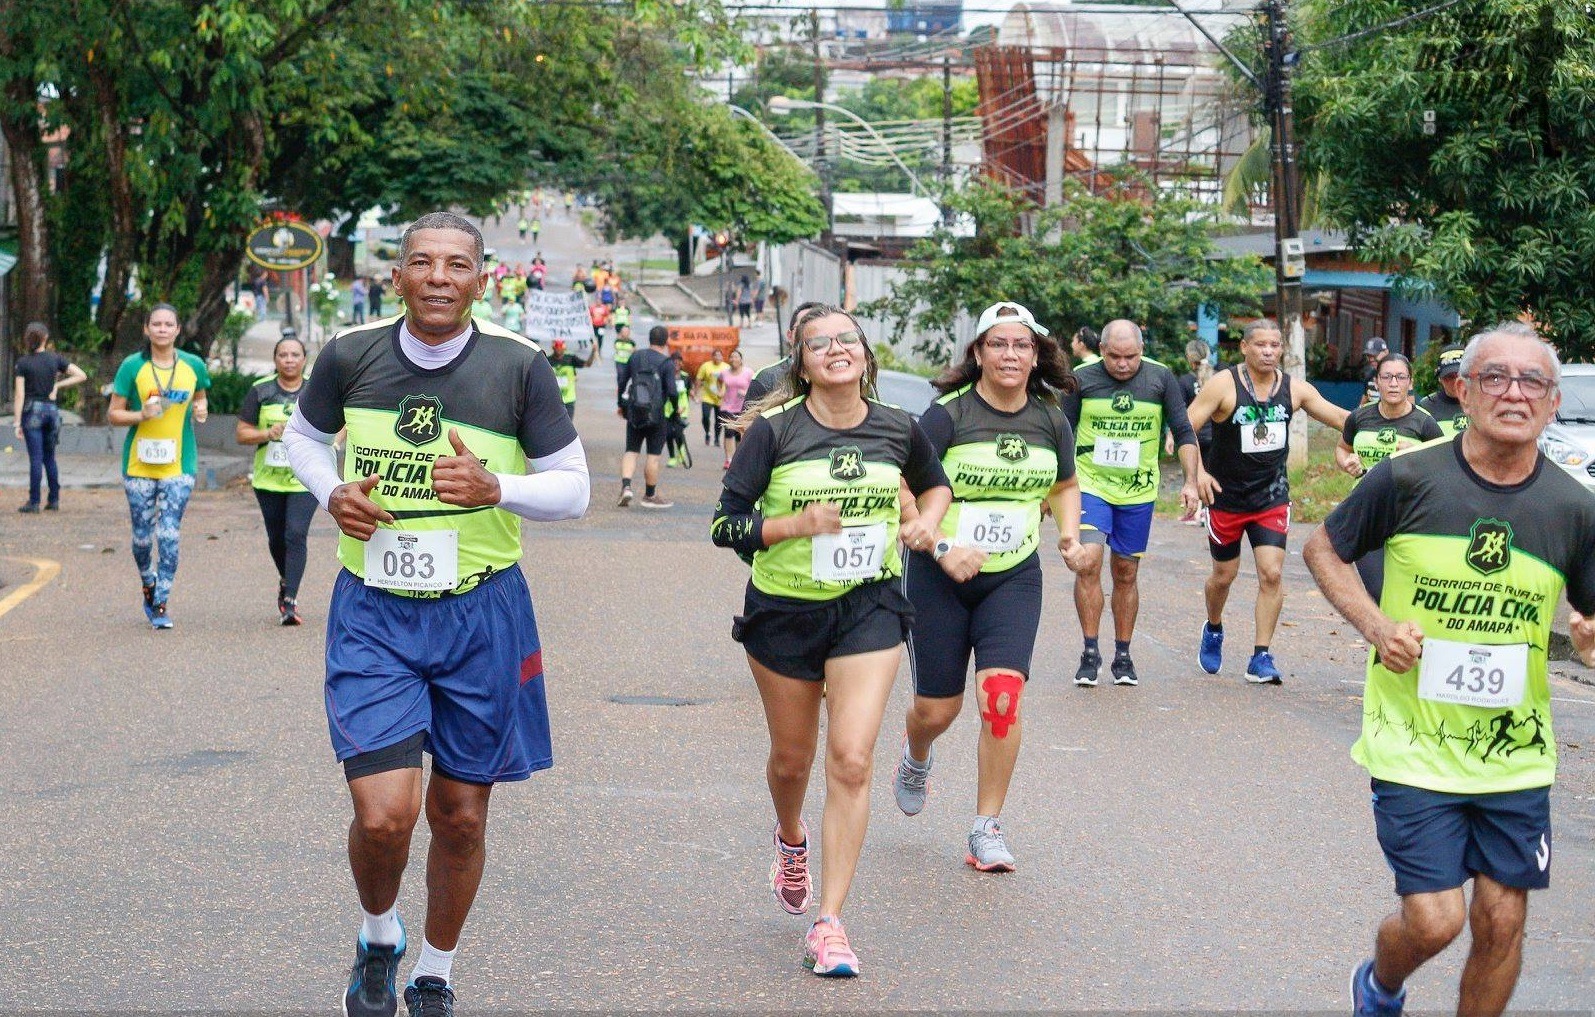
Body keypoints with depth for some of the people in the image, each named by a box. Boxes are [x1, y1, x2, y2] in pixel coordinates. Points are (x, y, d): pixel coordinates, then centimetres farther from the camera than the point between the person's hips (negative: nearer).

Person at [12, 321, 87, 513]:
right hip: (52, 410, 3)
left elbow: (19, 395, -7)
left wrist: (17, 423, -5)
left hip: (32, 411, -3)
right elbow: (81, 376, -1)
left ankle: (34, 501, -2)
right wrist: (58, 385, 2)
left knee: (36, 459, -3)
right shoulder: (55, 359, 2)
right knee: (50, 457, 13)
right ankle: (54, 499, 14)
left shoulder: (23, 363, -5)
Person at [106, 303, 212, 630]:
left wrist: (201, 408, -1)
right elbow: (113, 414, 1)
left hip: (179, 464, 1)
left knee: (169, 536, -7)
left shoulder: (193, 366, 4)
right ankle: (149, 584, 35)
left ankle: (160, 605, 0)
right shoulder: (132, 366, -3)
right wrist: (141, 415, -18)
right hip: (139, 464, 0)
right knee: (142, 535, 6)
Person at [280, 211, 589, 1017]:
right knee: (385, 813, -13)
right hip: (373, 614, 0)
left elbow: (572, 489, -1)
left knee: (460, 815, 10)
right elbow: (303, 433, 17)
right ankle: (378, 939, 20)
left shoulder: (520, 367, -7)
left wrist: (496, 489, -20)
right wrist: (331, 493, -4)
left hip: (481, 614, 1)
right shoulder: (351, 356, -4)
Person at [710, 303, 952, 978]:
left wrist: (928, 519, -1)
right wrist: (800, 524, -24)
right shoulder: (774, 430, -10)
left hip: (868, 606, 1)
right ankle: (791, 840, 52)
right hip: (784, 610, 0)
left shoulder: (898, 429, -1)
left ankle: (829, 923, -6)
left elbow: (935, 484, 20)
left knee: (851, 762, -12)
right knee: (792, 758, 16)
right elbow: (725, 525, -11)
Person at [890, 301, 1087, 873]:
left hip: (1014, 577, 2)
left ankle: (987, 829, -3)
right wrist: (942, 548, -24)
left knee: (1002, 693, -15)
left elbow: (1065, 486, 20)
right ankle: (916, 758, 45)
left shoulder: (1050, 421, 2)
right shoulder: (947, 414, -12)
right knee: (938, 708, 5)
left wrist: (1070, 536, 3)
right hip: (940, 576, -2)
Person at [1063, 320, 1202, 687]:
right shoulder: (1082, 379, -4)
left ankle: (1123, 657, 19)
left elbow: (1183, 432, 3)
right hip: (1090, 487, -1)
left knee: (1126, 574, 8)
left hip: (1138, 492, 1)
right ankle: (1090, 653, -6)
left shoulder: (1161, 378, -2)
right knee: (1088, 563, -16)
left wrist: (1191, 482, -5)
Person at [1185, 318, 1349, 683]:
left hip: (1272, 497, 2)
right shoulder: (1224, 385, -13)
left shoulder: (1295, 389, -2)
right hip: (1226, 496, -2)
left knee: (1272, 574, -10)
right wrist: (1197, 473, -25)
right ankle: (1213, 630, 42)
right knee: (1224, 574, 12)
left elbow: (1342, 419, 6)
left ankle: (1261, 658, -4)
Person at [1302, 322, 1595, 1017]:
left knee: (1502, 921, 7)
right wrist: (1373, 625, -11)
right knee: (1434, 919, -5)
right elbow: (1323, 549, 4)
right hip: (1413, 746, -3)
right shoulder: (1408, 478, -11)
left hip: (1515, 752, 3)